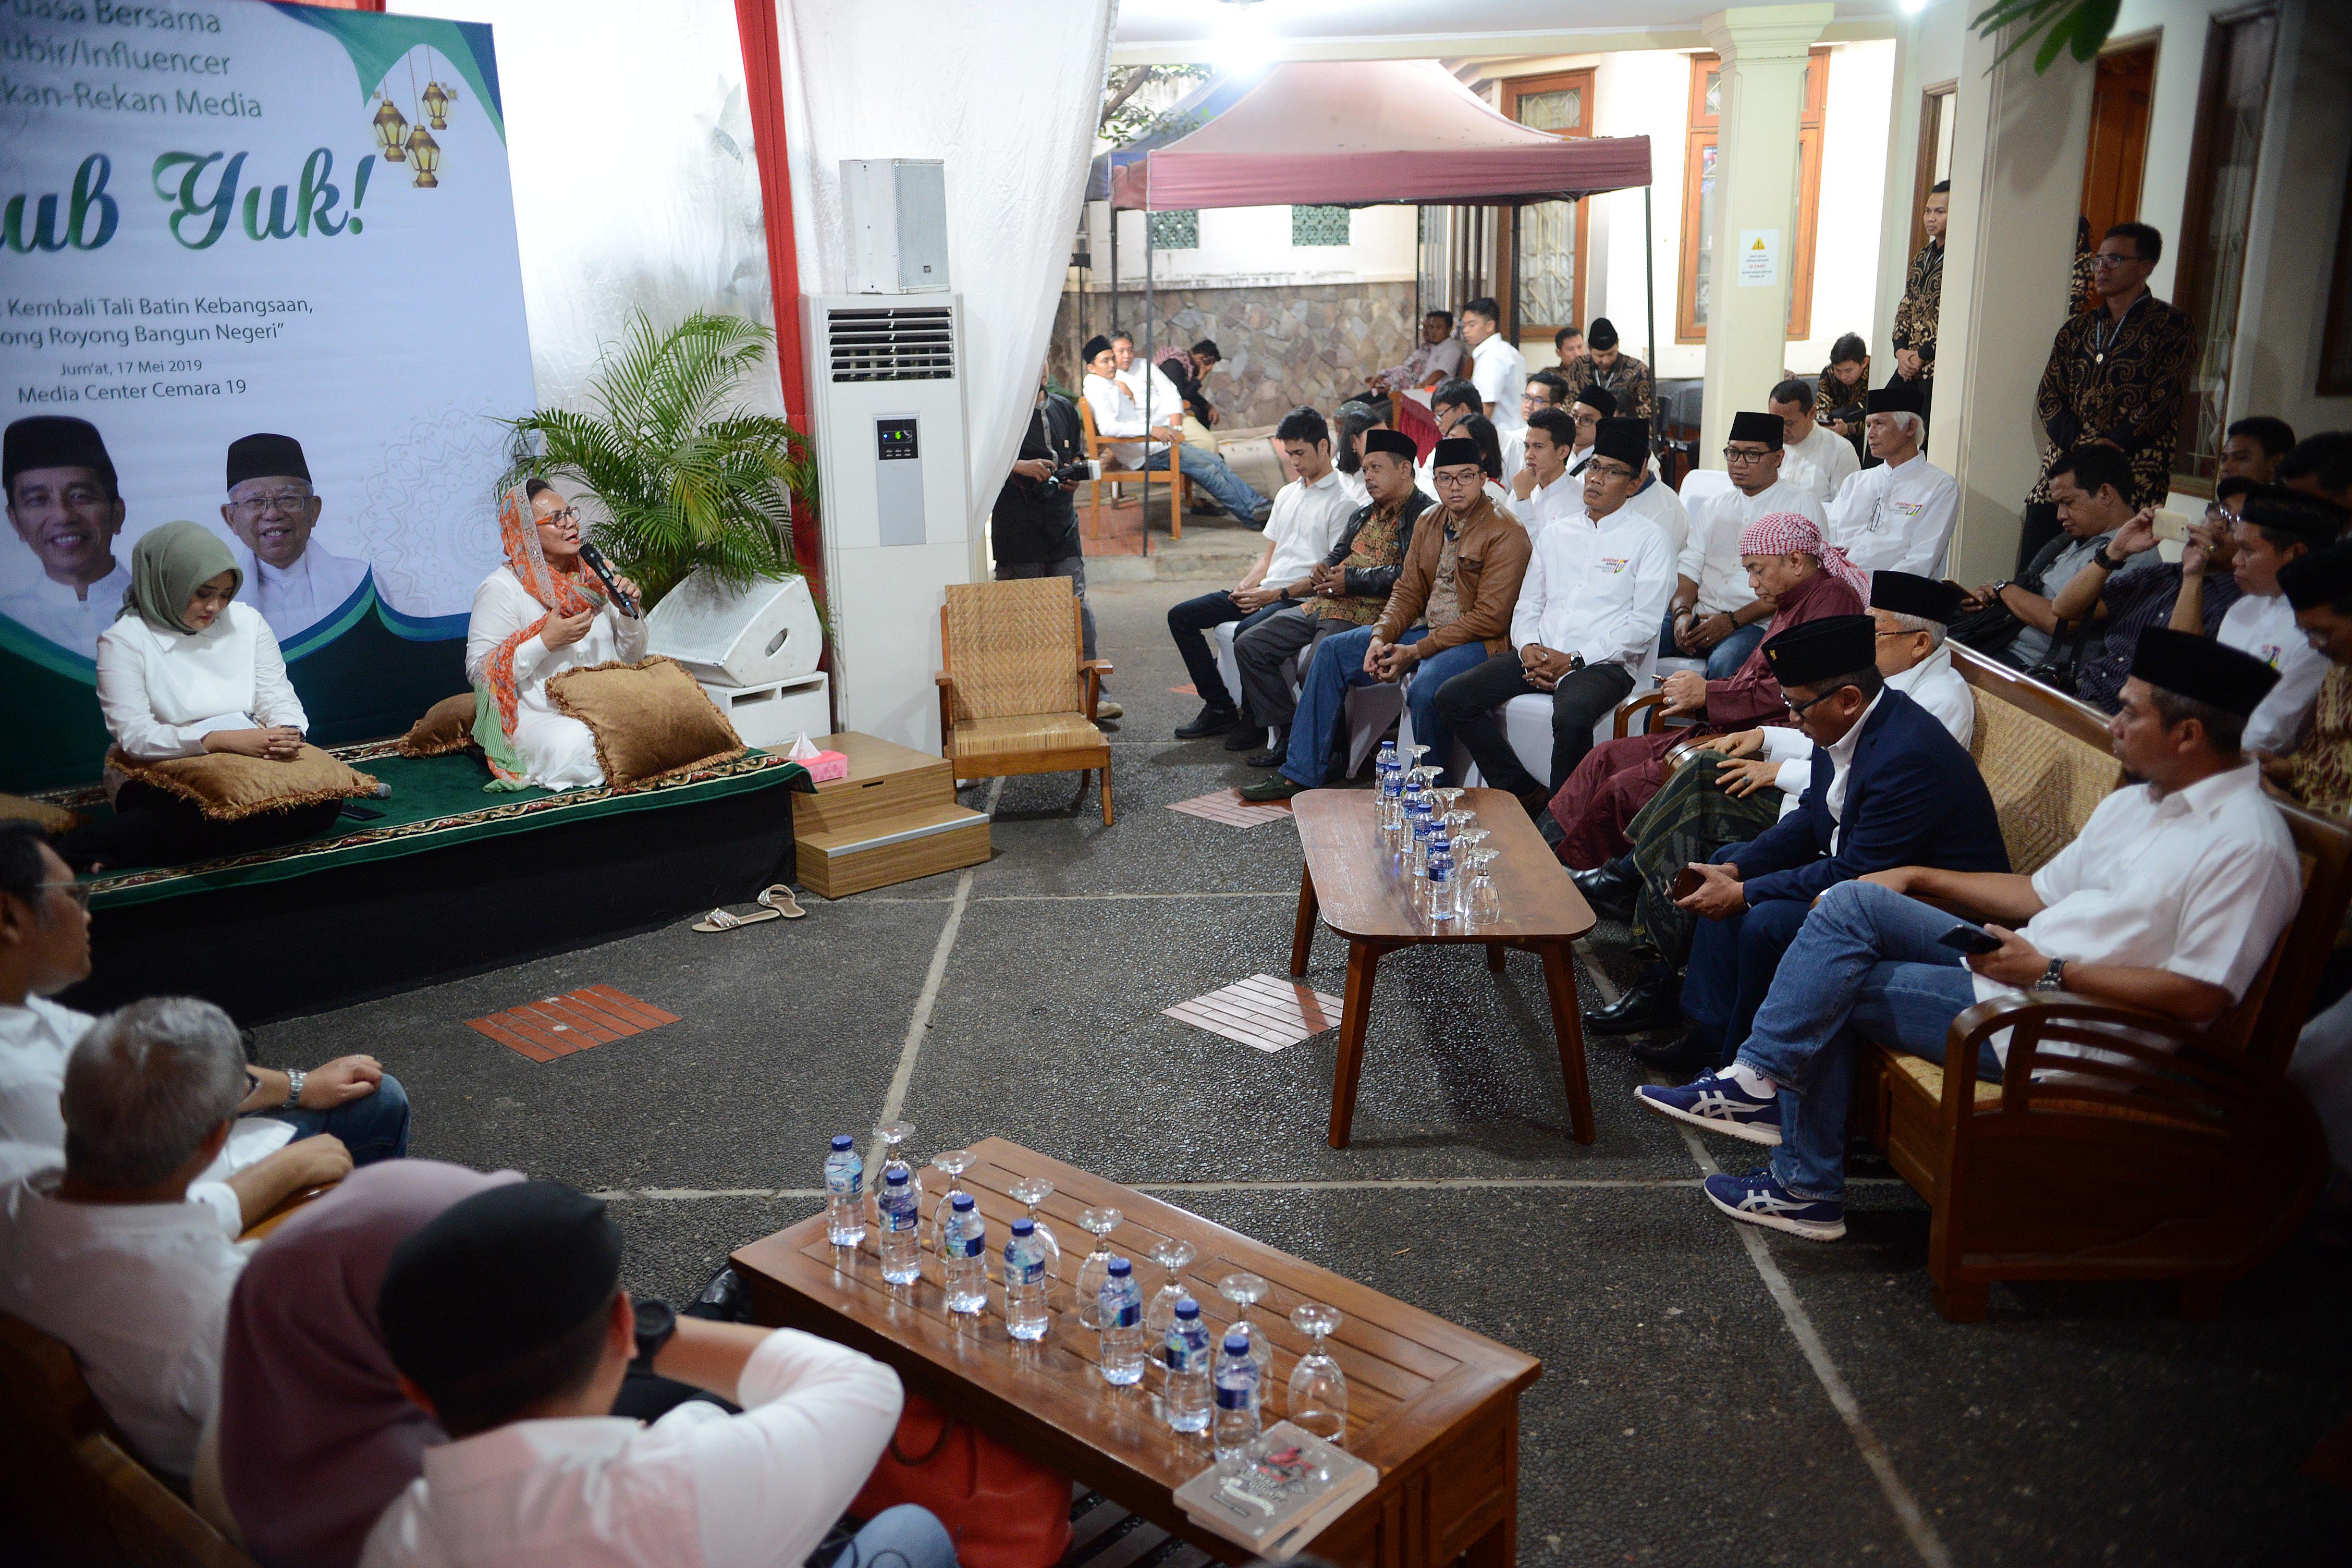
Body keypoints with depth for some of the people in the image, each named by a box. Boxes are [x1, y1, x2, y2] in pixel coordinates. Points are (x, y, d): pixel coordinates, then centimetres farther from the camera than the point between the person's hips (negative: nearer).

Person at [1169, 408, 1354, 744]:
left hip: (1302, 599, -9)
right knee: (1181, 616, -1)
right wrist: (1245, 586, 3)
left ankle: (1257, 716, -13)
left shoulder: (1342, 501, -5)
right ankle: (1220, 707, 2)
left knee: (1247, 633, -37)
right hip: (1264, 591, 9)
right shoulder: (1286, 494, 22)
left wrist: (1277, 594, -17)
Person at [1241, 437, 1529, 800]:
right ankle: (1300, 775, 5)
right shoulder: (1429, 524, 12)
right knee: (1332, 650, 3)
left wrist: (1415, 652, -21)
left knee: (1425, 688, -38)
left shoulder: (1506, 534, -13)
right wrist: (1380, 637, -9)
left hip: (1478, 641, -8)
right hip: (1425, 630, 9)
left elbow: (1490, 618, -19)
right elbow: (1407, 592, 13)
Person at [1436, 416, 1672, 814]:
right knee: (1453, 698, -15)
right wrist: (1528, 647, -4)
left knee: (1571, 716, -38)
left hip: (1603, 664, -5)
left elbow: (1643, 623, -4)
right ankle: (1528, 794, -6)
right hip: (1538, 657, 6)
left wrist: (1575, 660, -13)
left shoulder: (1647, 539, 4)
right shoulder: (1555, 532, 20)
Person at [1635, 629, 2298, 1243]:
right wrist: (1921, 879, 14)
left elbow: (2201, 996, -21)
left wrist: (2048, 971, -20)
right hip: (2023, 965, 9)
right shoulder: (2138, 802, 15)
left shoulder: (2248, 844, -15)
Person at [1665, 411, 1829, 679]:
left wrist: (1734, 620, -15)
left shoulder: (1803, 507, 3)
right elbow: (1689, 566, 14)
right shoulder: (1714, 505, 21)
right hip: (1699, 615, 5)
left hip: (1758, 625, -5)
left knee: (1725, 664, -37)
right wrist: (1682, 612, -8)